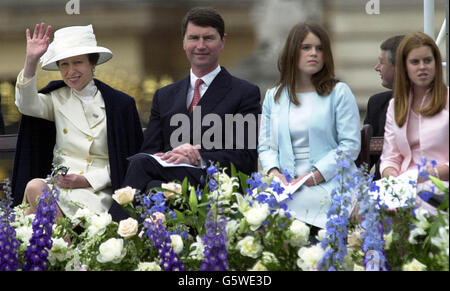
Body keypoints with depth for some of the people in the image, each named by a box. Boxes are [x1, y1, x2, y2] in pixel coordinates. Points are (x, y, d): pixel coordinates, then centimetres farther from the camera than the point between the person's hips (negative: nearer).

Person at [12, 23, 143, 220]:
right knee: (34, 186, -32)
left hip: (98, 189, -3)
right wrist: (31, 61, -21)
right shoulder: (58, 98, 12)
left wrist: (87, 180, -10)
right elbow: (27, 105, -9)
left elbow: (125, 161, 3)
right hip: (57, 182, 3)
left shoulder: (120, 104, 3)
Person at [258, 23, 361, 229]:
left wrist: (315, 176, -11)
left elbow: (351, 145, -1)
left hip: (329, 184, -2)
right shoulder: (273, 97, 18)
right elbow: (266, 146, 18)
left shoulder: (339, 93, 7)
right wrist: (273, 171, -5)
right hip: (286, 187, 2)